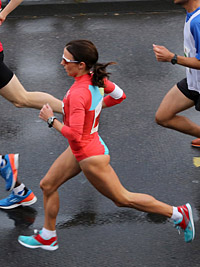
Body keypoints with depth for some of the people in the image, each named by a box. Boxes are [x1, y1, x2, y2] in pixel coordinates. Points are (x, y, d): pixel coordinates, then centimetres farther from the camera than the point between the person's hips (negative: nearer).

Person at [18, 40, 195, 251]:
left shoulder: (78, 94, -32)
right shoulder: (97, 79, -6)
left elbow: (74, 134, -33)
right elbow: (119, 96, 11)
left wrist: (51, 119, -20)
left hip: (90, 157, -9)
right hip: (79, 150, 9)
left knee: (122, 199, 7)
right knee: (47, 185, 16)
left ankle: (179, 213, 18)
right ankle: (47, 237, 31)